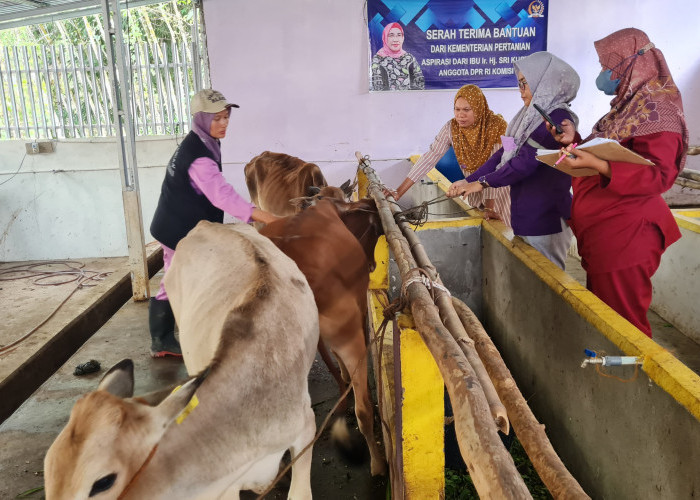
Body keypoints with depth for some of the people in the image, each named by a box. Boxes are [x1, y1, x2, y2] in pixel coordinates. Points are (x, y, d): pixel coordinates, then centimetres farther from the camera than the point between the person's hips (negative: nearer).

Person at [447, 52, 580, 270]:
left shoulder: (559, 119, -15)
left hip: (545, 220, -8)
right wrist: (468, 181, 8)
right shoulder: (531, 117, 12)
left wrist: (484, 182, -13)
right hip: (525, 217, 8)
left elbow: (527, 160, -21)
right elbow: (504, 154, 14)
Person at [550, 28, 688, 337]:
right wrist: (575, 142, 8)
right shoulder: (626, 106, 17)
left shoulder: (655, 108, -12)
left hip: (626, 234, -10)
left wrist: (596, 164, -31)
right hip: (600, 229, 10)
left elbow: (658, 175, -21)